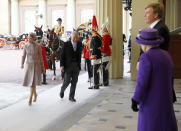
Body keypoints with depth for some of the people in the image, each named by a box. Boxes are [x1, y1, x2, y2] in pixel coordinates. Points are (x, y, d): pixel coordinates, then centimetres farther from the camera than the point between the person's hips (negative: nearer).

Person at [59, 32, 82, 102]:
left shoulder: (79, 44, 6)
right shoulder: (66, 44, -5)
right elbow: (62, 55, -5)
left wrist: (79, 64, 12)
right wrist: (62, 65, -11)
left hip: (76, 66, 4)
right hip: (68, 65, -3)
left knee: (74, 82, 3)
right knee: (67, 81, -2)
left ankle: (71, 96, 13)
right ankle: (62, 90, 29)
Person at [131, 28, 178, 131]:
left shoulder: (146, 57, -17)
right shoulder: (166, 55, 6)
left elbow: (142, 82, -20)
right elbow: (170, 80, 13)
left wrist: (135, 100, -13)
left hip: (151, 101, -7)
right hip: (165, 101, 7)